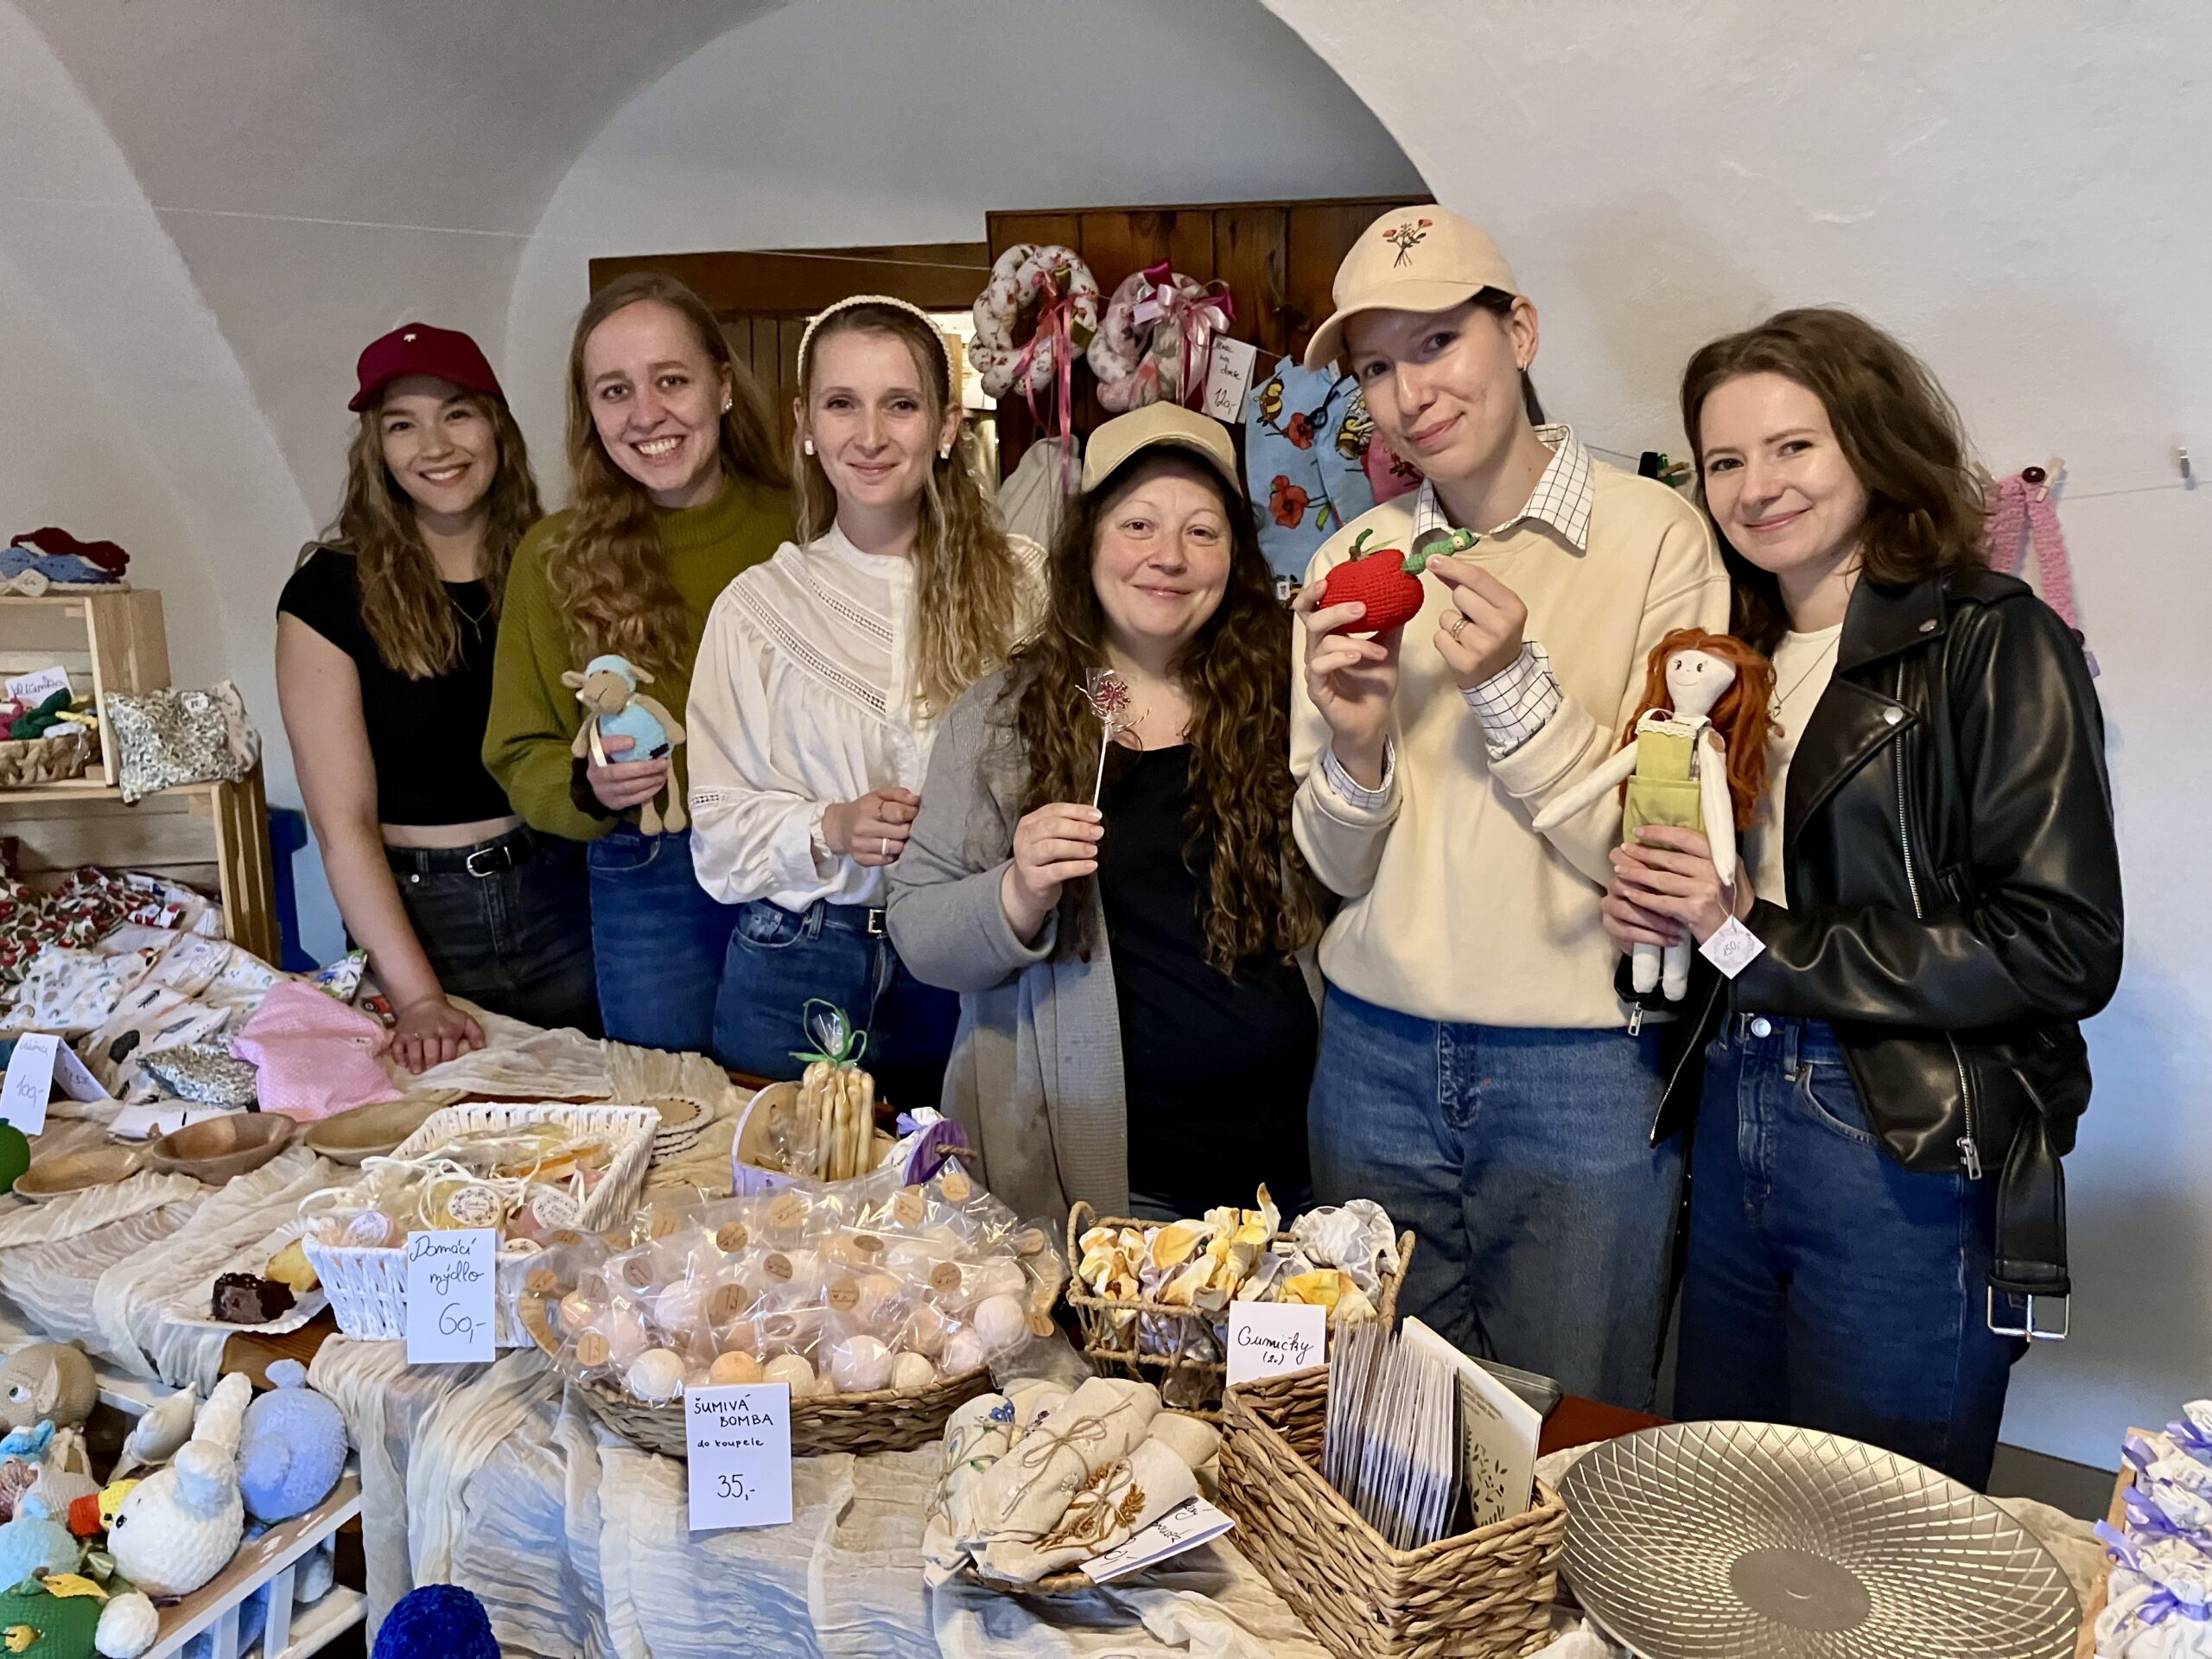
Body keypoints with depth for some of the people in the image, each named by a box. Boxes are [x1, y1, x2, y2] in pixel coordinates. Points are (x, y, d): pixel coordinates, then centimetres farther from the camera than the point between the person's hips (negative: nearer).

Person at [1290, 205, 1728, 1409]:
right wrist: (1355, 745, -13)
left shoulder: (1653, 536, -8)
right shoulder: (1354, 561, 5)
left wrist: (1511, 685, -20)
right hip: (1377, 1053, 4)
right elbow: (1343, 871, 7)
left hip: (1582, 1069, -3)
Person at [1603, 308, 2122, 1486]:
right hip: (1733, 1128, 6)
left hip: (1911, 1163, -6)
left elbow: (2065, 947, -17)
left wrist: (1757, 937, -17)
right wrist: (1654, 911, -2)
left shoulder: (1998, 646, -10)